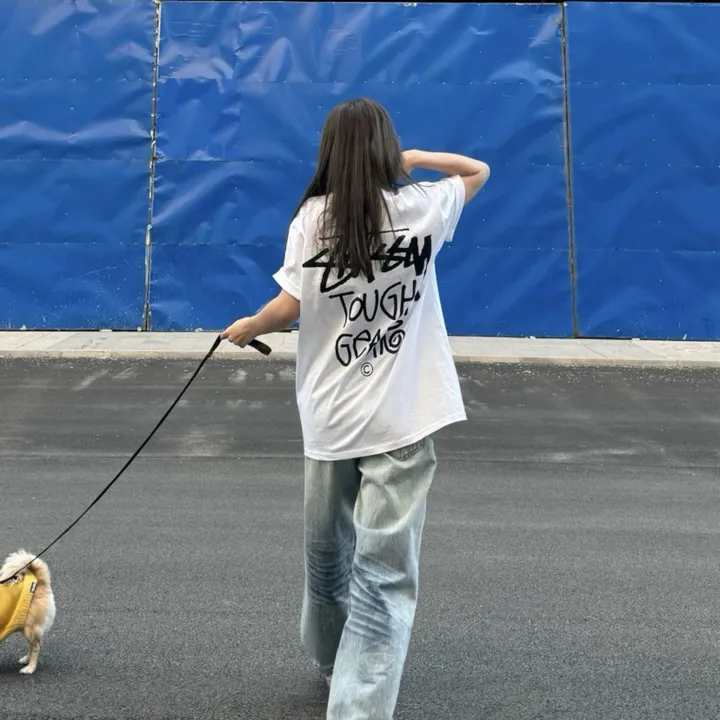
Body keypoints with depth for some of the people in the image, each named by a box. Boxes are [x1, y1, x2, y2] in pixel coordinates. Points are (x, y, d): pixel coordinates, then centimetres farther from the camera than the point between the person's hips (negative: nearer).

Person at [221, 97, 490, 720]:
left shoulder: (312, 216, -2)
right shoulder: (421, 207, 0)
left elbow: (290, 307, -7)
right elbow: (479, 170, 18)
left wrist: (246, 328, 10)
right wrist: (415, 157, 18)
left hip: (330, 417, 2)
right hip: (402, 418, -2)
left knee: (327, 550, 22)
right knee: (384, 571, -2)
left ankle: (335, 663, 44)